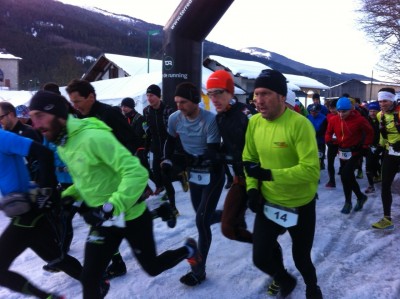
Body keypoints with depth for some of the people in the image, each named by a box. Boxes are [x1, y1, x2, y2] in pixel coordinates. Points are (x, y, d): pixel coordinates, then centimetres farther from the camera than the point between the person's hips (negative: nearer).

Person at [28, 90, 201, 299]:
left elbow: (136, 173, -31)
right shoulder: (61, 145, 1)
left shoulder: (94, 137, -28)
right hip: (102, 218, 7)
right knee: (89, 279, 3)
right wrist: (68, 196, 0)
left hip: (131, 216, -6)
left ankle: (188, 249, 43)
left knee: (152, 268, 15)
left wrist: (113, 207, -36)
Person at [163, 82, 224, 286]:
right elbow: (170, 141, 8)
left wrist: (190, 159, -40)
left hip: (212, 174, -6)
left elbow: (214, 154, -27)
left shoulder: (210, 120, -26)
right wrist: (167, 160, -8)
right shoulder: (174, 119, -9)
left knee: (202, 220, -8)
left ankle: (199, 271, 8)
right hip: (193, 173, 6)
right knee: (204, 217, 16)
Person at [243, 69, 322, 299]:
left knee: (301, 258, 17)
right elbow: (249, 159, 5)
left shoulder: (300, 124, -25)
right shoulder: (254, 122, -7)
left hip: (301, 205, -4)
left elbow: (311, 170, -28)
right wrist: (252, 188, -8)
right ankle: (284, 280, 44)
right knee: (261, 258, 7)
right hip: (268, 203, 4)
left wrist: (270, 175, -34)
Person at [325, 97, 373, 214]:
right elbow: (328, 133, 9)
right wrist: (329, 140, -10)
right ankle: (361, 197, 34)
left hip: (355, 152, -5)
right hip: (342, 152, 5)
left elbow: (369, 132, -2)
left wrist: (364, 146, -6)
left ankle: (348, 202, 4)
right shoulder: (333, 120, -5)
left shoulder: (359, 119, -15)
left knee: (345, 175, -15)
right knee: (348, 176, 12)